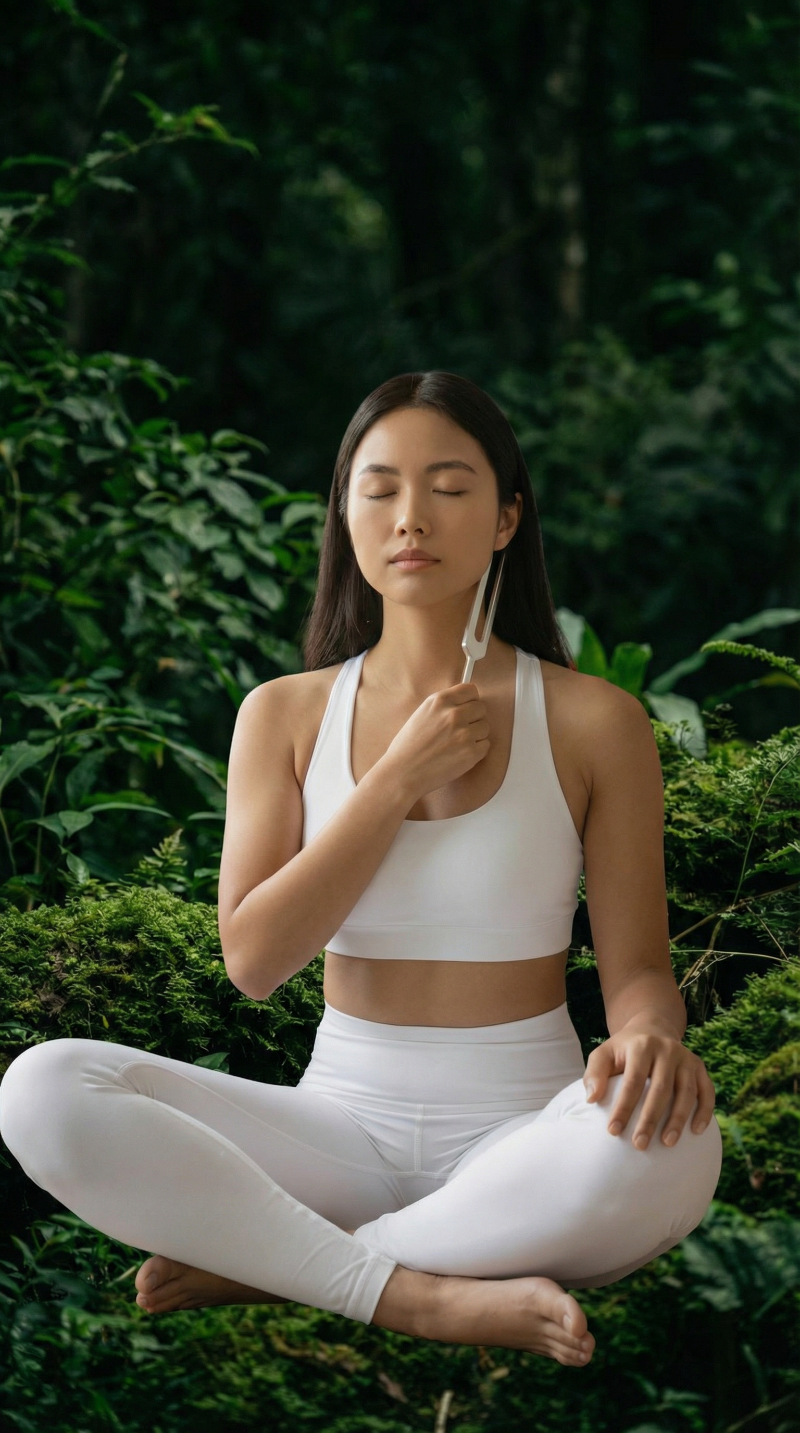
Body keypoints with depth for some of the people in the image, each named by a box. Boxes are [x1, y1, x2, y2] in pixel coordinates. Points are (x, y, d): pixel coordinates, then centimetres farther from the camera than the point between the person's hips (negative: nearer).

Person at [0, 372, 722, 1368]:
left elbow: (638, 966, 0)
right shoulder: (285, 716, 6)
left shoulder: (592, 722, 1)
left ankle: (261, 1263, -21)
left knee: (668, 1147, -38)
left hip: (521, 1136, -1)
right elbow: (253, 960, -5)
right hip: (343, 1123, 1)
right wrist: (399, 779, -11)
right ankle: (415, 1295, -26)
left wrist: (648, 1035, -25)